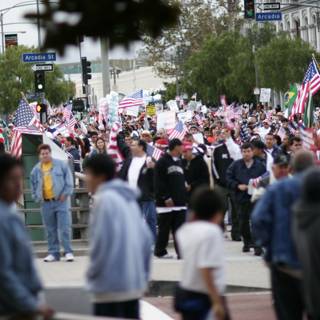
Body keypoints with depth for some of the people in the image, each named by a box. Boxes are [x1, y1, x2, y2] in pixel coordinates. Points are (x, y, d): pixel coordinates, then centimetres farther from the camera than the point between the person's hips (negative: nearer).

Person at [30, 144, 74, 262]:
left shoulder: (61, 165, -1)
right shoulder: (36, 170, 8)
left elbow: (69, 179, -1)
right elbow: (33, 185, 19)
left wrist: (66, 193, -8)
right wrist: (37, 198, 8)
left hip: (61, 201, -3)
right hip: (46, 203, 3)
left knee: (65, 228, -6)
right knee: (50, 230, 7)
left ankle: (68, 252, -2)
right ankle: (53, 253, 14)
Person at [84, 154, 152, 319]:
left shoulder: (104, 199, -13)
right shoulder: (128, 197, 13)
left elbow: (102, 242, -17)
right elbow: (146, 237, 13)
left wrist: (92, 273, -4)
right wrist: (143, 273, 16)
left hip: (111, 284, -8)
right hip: (134, 281, 8)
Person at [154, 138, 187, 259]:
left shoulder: (179, 162, 17)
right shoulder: (162, 162, -7)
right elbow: (158, 182, -13)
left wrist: (184, 197, 15)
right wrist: (166, 198, -18)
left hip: (180, 202, 7)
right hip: (166, 202, -6)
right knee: (164, 228, 3)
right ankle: (160, 251, 14)